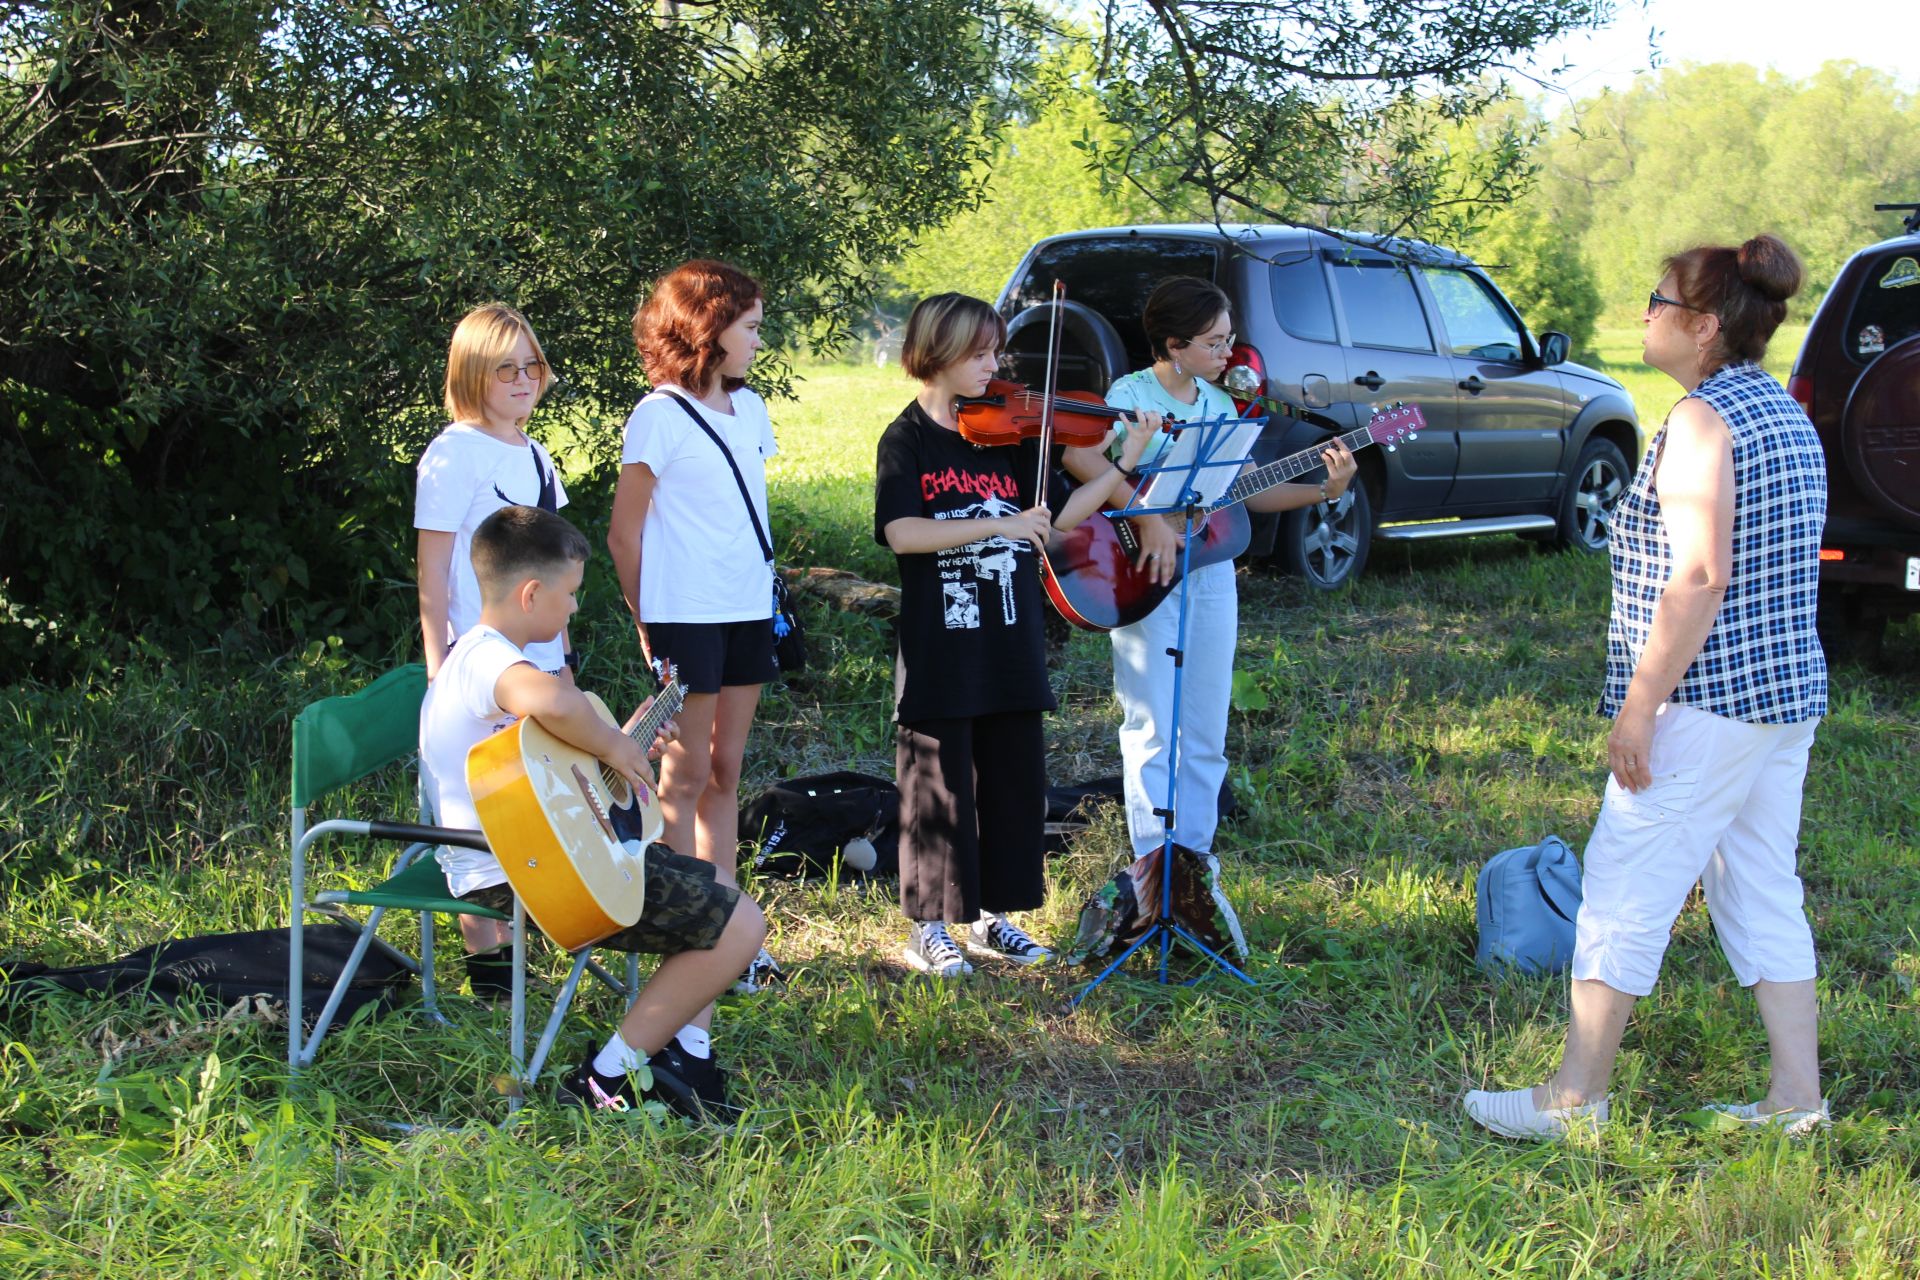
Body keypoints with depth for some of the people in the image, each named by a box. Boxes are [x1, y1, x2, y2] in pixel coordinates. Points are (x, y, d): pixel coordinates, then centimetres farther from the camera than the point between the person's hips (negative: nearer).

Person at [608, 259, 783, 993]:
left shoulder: (749, 409, 11)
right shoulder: (661, 416, -10)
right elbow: (624, 534, -7)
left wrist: (768, 596, 9)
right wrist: (648, 625, -3)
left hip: (747, 611, 7)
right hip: (687, 616, -7)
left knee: (725, 773, 11)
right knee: (686, 777, 1)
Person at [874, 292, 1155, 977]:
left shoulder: (1009, 435, 8)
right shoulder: (907, 440, -7)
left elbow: (1057, 518, 6)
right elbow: (901, 533, -22)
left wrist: (1125, 464, -3)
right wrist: (1001, 525, -28)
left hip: (1011, 648, 5)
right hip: (940, 654, -5)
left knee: (1014, 784, 11)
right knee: (939, 788, 3)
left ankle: (992, 916, 24)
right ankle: (929, 928, 14)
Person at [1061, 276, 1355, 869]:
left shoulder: (1218, 403, 10)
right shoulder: (1132, 394, -10)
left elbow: (1244, 491, 11)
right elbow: (1078, 454, -27)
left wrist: (1324, 490, -1)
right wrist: (1149, 518, -32)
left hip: (1210, 571, 6)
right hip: (1147, 575, -6)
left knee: (1207, 730, 10)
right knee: (1154, 727, -2)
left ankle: (1194, 850, 19)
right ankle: (1155, 860, 6)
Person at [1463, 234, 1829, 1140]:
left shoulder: (1703, 419, -15)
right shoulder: (1787, 415, 13)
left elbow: (1700, 578, -22)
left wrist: (1638, 708, -20)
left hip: (1710, 699, -9)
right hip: (1791, 692, 9)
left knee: (1624, 892, -1)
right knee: (1762, 893, 14)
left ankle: (1574, 1098, 6)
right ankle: (1798, 1099, 18)